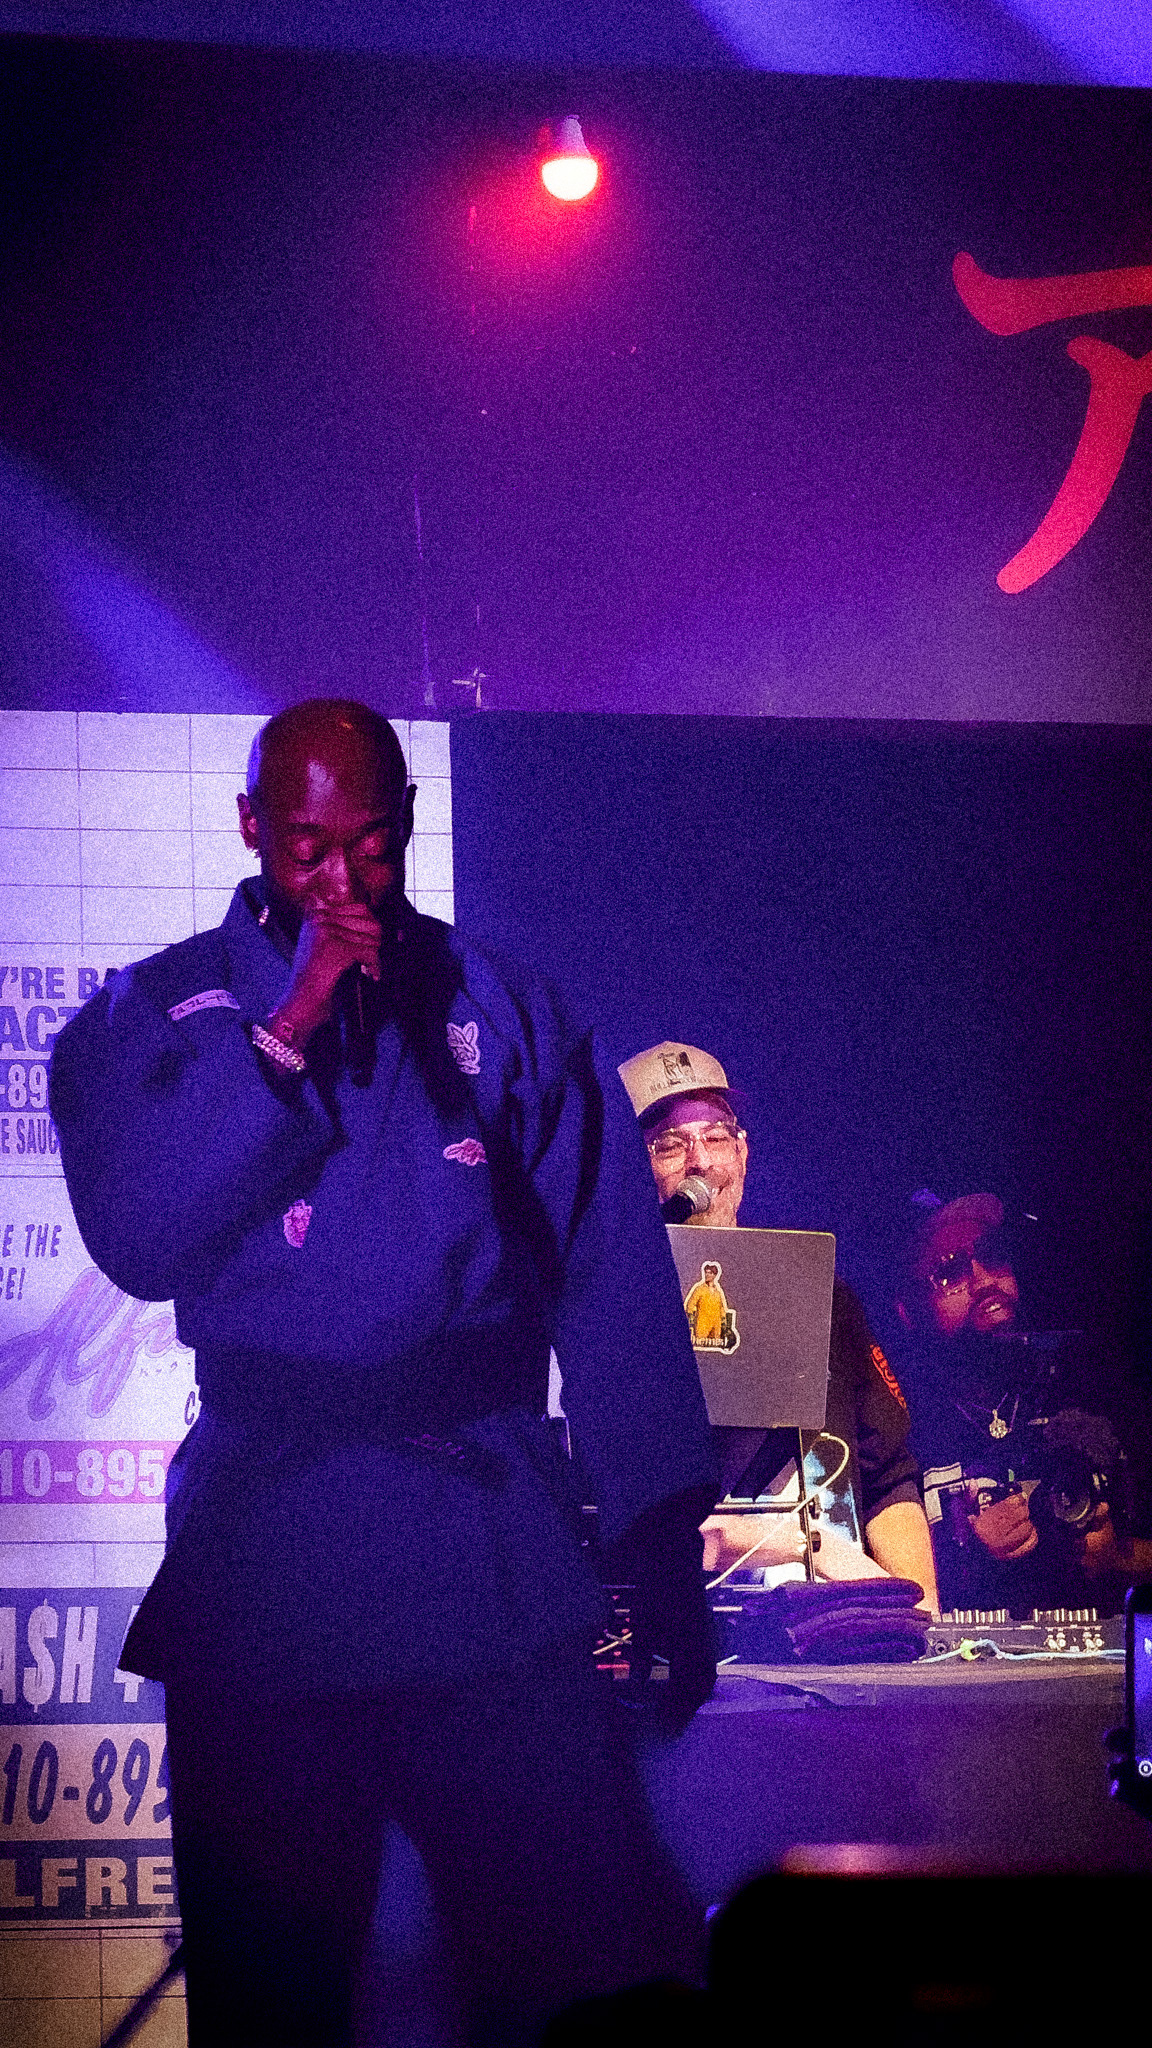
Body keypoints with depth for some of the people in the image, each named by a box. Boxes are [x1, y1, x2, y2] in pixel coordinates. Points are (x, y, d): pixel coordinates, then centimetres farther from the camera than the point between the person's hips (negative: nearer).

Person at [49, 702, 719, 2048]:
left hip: (493, 1528, 1)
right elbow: (136, 1238, -8)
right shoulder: (152, 1017, 9)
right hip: (265, 1548, 0)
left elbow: (613, 1282, 8)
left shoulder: (503, 1015, 11)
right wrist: (287, 1031, -11)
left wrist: (663, 1547, 1)